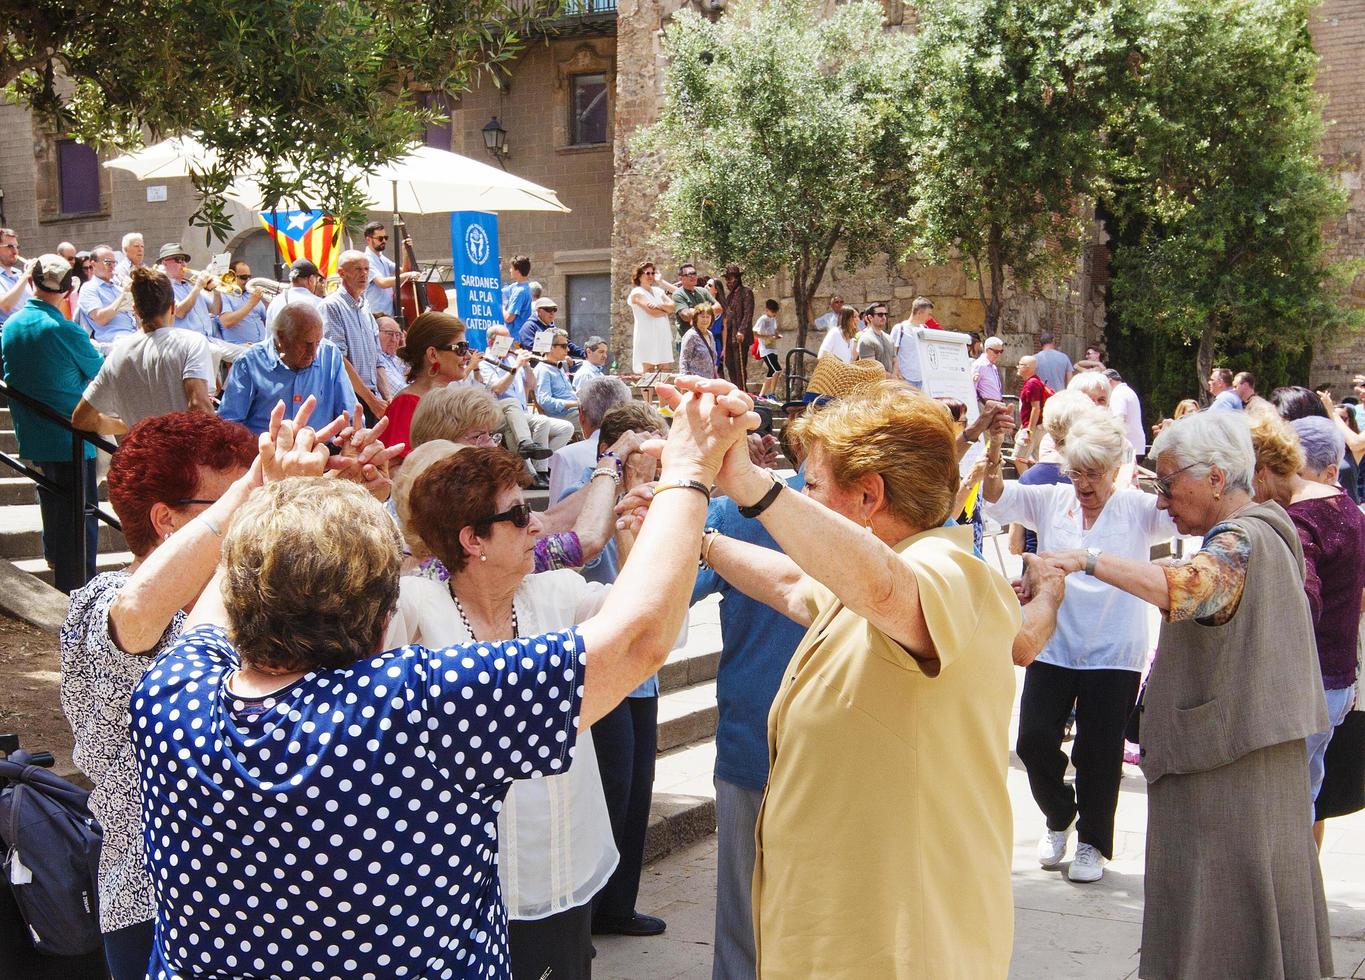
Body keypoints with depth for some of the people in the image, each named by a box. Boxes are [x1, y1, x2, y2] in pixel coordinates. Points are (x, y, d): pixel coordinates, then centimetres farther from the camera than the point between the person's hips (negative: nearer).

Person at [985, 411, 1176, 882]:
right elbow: (997, 498, -8)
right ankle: (1059, 817, 31)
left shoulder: (1138, 508, -3)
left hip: (1114, 654, -2)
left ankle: (1093, 843, 27)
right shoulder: (1051, 502, 2)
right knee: (1034, 741, 2)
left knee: (1099, 753, 7)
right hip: (1052, 647, 2)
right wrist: (994, 453, -27)